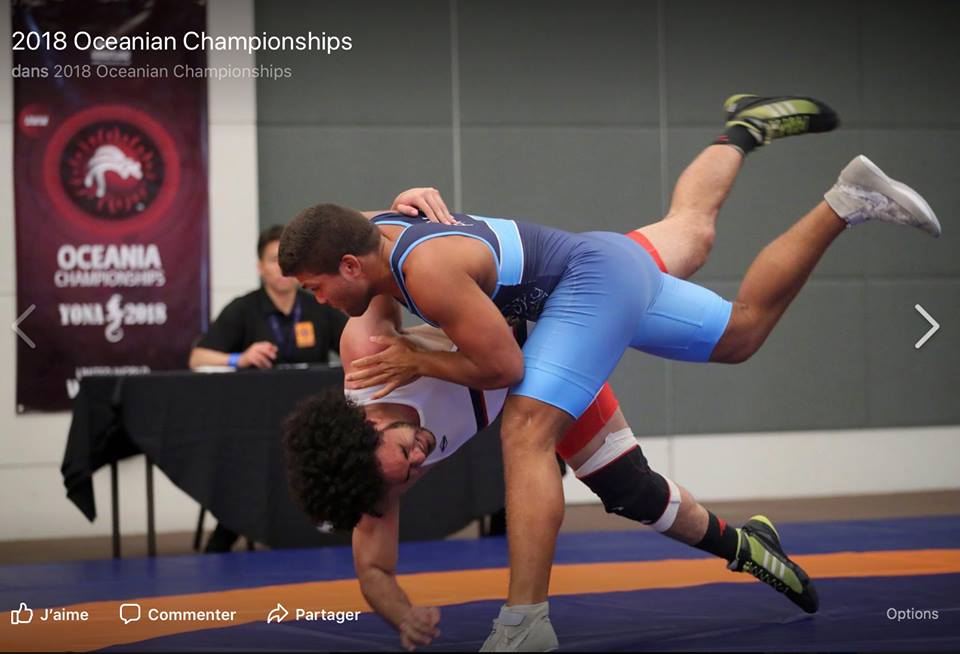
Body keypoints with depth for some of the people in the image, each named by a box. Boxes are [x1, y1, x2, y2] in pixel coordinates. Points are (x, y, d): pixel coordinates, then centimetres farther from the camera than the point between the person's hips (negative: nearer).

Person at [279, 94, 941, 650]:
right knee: (744, 333, 28)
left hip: (597, 276, -11)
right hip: (613, 261, 11)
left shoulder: (427, 269, -28)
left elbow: (503, 366, -24)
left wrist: (416, 363, -13)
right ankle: (848, 200, 33)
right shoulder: (376, 228, -1)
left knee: (526, 434, -25)